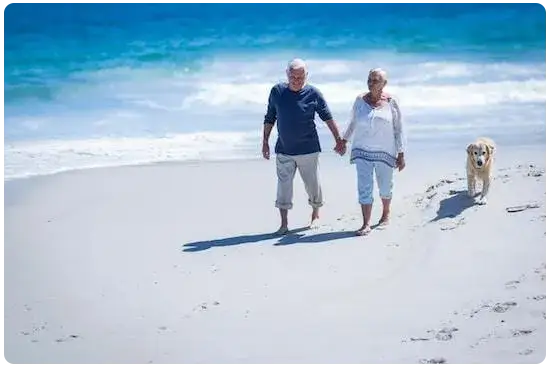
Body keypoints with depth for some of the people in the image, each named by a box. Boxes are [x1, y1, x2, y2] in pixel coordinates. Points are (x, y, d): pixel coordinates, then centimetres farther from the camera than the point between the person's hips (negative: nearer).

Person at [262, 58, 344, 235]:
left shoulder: (313, 94, -6)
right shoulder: (277, 91, -1)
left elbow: (328, 118, 2)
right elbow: (269, 118, 8)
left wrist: (338, 139, 3)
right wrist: (265, 142, 7)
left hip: (308, 149, -1)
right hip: (283, 150, 1)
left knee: (313, 184, 9)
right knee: (283, 186, -1)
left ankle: (316, 215, 32)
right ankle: (284, 224, 5)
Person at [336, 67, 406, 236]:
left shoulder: (391, 102, -6)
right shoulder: (360, 100, 0)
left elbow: (399, 129, -3)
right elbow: (353, 122, 16)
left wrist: (401, 154, -5)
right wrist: (344, 140, 21)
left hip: (385, 152, -1)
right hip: (362, 151, 1)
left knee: (385, 186, 13)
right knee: (364, 187, -6)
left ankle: (386, 215, 37)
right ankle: (366, 224, -4)